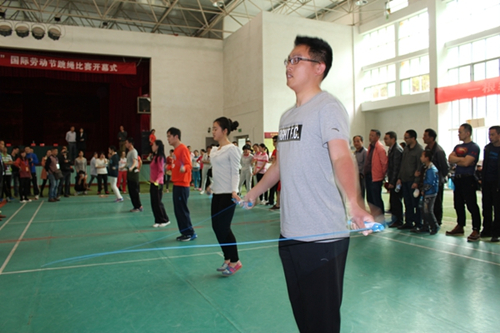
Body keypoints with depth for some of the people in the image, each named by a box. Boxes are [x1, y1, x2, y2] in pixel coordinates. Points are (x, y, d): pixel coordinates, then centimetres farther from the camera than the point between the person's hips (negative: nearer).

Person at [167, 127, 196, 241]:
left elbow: (188, 165, -21)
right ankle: (185, 232, 20)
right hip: (176, 184, 10)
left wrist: (184, 168, -40)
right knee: (178, 210, 12)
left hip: (182, 185, -10)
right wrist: (169, 167, 33)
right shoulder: (175, 149, 15)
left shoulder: (183, 149, -13)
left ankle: (190, 233, 5)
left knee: (182, 209, -5)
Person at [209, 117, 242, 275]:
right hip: (217, 193, 8)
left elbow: (235, 173, -15)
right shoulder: (214, 150, 12)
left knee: (223, 228, -5)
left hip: (227, 194, -8)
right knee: (216, 227, 9)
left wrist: (234, 191, -26)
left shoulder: (232, 149, -11)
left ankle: (235, 261, 12)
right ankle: (227, 259, 24)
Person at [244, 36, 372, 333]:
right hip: (290, 235, 8)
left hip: (322, 238, -8)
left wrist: (355, 204, -41)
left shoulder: (328, 106, -10)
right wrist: (256, 191, 35)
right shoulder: (287, 116, 15)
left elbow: (341, 156, -25)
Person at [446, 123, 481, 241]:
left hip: (468, 180, -8)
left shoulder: (474, 147, -7)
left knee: (472, 206, -7)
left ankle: (476, 230, -4)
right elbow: (450, 159, 7)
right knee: (458, 205, 14)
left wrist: (456, 159, -1)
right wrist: (461, 159, -8)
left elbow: (466, 162, -17)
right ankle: (460, 227, 25)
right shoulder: (458, 147, 18)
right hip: (458, 179, 8)